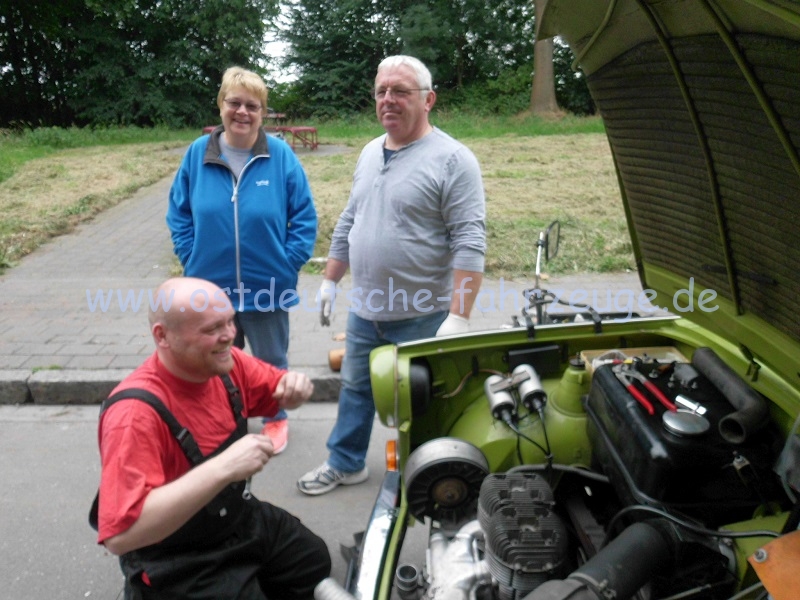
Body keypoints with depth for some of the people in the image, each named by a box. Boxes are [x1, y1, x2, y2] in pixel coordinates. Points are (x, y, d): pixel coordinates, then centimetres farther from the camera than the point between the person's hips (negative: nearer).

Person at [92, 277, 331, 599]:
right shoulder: (136, 412, -32)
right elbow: (120, 533, -39)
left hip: (242, 520, 7)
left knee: (316, 561, 19)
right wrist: (223, 468, -44)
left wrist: (294, 385, -18)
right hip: (178, 564, -7)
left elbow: (277, 389, 7)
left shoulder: (224, 363, -11)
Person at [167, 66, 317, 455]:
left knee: (271, 361, 16)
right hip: (212, 287, 2)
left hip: (267, 288, -2)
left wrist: (288, 264, -10)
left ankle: (276, 419, 38)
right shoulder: (198, 153, -3)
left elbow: (304, 217, -4)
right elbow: (178, 212, 6)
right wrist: (191, 259, -2)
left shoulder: (280, 156, -9)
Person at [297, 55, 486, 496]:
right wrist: (329, 281, 17)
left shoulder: (452, 159, -14)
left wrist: (458, 317, -24)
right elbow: (348, 223, 18)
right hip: (364, 311, 7)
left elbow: (469, 242, -19)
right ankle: (344, 464, 40)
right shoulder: (370, 153, 9)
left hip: (423, 317, -7)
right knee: (355, 390, 20)